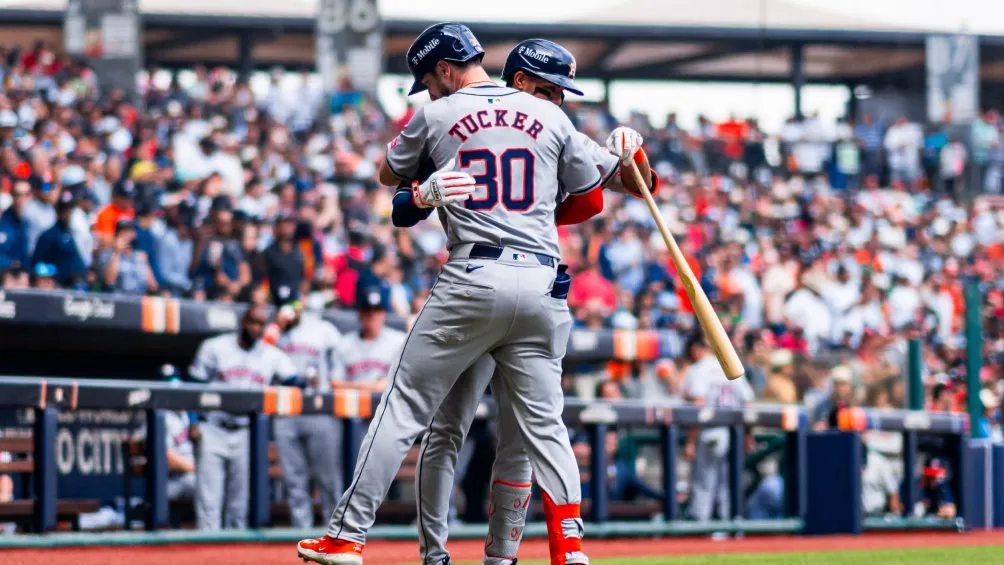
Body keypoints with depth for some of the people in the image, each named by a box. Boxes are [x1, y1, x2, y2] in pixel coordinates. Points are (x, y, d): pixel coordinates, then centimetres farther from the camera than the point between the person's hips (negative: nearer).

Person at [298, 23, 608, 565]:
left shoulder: (436, 116, 5)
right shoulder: (550, 117, 11)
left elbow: (389, 174, 22)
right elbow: (591, 199, 17)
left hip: (470, 280, -3)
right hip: (541, 285, 3)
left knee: (405, 406, 3)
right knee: (544, 423, 9)